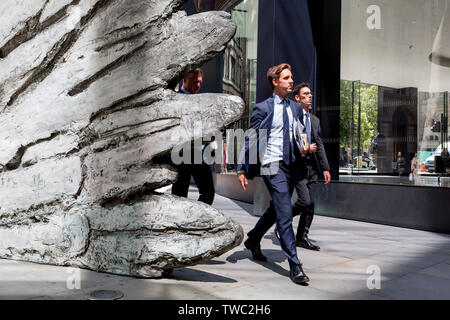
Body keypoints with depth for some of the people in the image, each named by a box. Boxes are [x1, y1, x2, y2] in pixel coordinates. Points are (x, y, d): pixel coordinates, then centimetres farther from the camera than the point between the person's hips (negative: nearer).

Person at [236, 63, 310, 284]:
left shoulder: (294, 107, 13)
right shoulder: (263, 108, -5)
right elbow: (250, 140, -5)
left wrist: (301, 148, 8)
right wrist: (242, 169, -7)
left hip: (290, 165, 7)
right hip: (272, 166, -7)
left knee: (275, 210, 19)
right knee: (285, 214, -10)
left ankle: (253, 240, 41)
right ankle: (294, 266, -4)